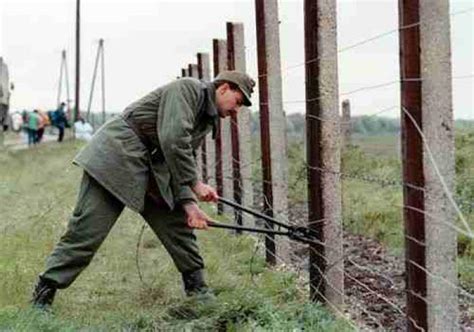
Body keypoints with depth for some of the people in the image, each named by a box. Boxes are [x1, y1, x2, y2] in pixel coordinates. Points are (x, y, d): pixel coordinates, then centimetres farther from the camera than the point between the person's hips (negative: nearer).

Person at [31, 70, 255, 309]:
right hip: (116, 157, -9)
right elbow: (173, 141, -23)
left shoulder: (207, 120, 16)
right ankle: (42, 296, -6)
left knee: (177, 222, 5)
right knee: (87, 231, -12)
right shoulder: (187, 89, -11)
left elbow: (182, 163, 11)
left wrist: (188, 203, -4)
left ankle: (198, 291, 15)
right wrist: (195, 184, -17)